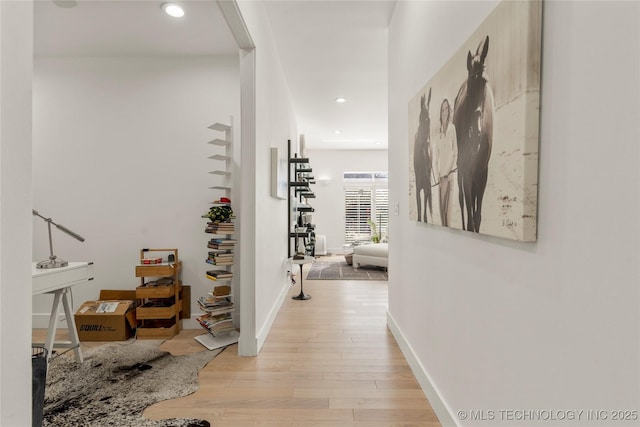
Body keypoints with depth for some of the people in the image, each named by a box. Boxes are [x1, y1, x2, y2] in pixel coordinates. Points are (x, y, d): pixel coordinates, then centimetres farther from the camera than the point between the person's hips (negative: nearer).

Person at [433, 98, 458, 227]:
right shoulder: (438, 131, 11)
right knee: (441, 205, 3)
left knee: (448, 205, -5)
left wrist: (452, 171, -9)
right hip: (441, 173, 4)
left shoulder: (452, 128, -1)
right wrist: (437, 174, 1)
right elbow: (435, 155, 10)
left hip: (450, 172, -4)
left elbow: (456, 152, -2)